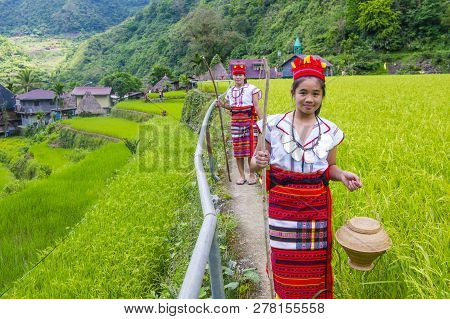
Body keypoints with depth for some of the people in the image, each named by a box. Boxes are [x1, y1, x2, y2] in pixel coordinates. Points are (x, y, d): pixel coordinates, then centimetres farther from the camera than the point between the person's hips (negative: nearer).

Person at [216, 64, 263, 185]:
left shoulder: (251, 89, -1)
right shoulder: (230, 91, 14)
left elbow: (256, 105, -5)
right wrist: (222, 105, 1)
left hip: (249, 120, -4)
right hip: (235, 121, 5)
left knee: (251, 147, -3)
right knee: (237, 148, 6)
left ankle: (252, 175, 10)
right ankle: (242, 175, 17)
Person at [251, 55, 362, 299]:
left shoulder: (330, 131, 1)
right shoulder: (273, 125, -5)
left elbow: (329, 167, 12)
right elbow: (254, 163, 0)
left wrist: (342, 175, -10)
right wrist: (259, 162, -23)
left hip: (316, 208, 2)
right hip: (282, 206, -1)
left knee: (315, 263, 12)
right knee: (285, 262, 11)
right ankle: (285, 296, 37)